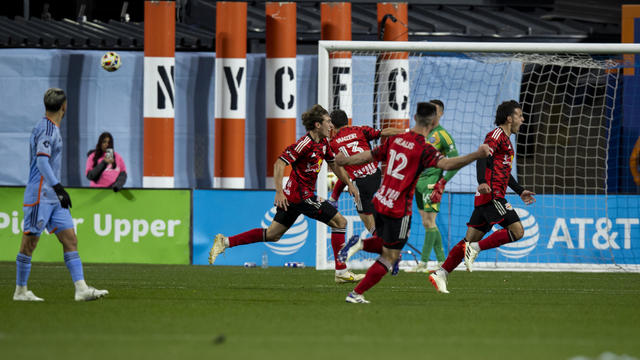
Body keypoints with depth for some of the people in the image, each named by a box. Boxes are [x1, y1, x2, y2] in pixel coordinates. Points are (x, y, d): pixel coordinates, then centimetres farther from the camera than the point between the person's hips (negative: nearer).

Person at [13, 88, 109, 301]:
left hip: (54, 198, 10)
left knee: (70, 239, 0)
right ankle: (20, 291, 9)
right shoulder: (47, 129, -14)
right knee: (30, 242, 0)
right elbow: (41, 160, -26)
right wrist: (57, 187, -33)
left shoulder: (52, 128, 16)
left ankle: (81, 289, -7)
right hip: (39, 196, -10)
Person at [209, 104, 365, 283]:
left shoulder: (323, 142, 11)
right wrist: (279, 192, -27)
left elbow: (334, 164, 27)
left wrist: (349, 184, 21)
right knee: (340, 222, -5)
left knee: (273, 235, 11)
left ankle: (225, 242, 9)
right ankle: (341, 272, -3)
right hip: (301, 195, -10)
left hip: (293, 195, 10)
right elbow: (279, 164, -21)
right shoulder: (305, 143, -17)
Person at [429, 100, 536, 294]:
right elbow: (482, 158, -20)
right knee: (517, 231, -14)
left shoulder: (505, 139, 25)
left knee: (471, 239, 6)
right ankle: (475, 248, -14)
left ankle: (440, 274, 3)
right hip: (492, 195, -10)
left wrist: (520, 191, 36)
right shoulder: (496, 135, -6)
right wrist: (482, 182, -35)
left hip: (488, 197, 10)